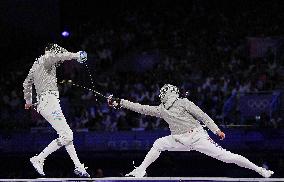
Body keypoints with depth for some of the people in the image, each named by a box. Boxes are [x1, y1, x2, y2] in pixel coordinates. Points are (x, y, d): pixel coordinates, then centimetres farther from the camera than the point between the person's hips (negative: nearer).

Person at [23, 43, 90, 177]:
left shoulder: (36, 65, 23)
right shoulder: (46, 59, -3)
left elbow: (27, 83, 35)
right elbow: (57, 55, -28)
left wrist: (28, 100, 48)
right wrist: (76, 55, -30)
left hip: (43, 103, 10)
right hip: (49, 101, -10)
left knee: (67, 135, 12)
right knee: (66, 137, -12)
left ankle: (78, 167, 11)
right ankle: (38, 159, -10)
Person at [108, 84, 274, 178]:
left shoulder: (183, 103, -7)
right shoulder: (162, 110, 11)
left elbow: (202, 116, -8)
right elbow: (141, 108, 11)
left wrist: (216, 130, -15)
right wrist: (119, 102, 6)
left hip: (198, 136, -6)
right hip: (180, 141, 6)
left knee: (224, 156, -15)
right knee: (158, 144, -6)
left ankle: (259, 170, -12)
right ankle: (140, 170, -1)